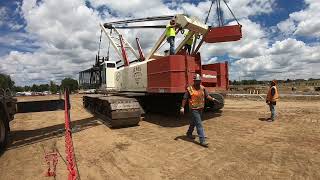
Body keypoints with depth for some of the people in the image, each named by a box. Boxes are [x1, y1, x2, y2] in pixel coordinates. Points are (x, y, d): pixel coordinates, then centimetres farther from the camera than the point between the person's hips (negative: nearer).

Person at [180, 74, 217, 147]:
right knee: (199, 124, -8)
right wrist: (182, 107, -11)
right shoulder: (189, 89, -11)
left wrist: (213, 99, -11)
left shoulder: (202, 88, 5)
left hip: (200, 108, 6)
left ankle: (189, 133, 42)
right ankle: (202, 140, -2)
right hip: (194, 109, -6)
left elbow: (207, 96, 4)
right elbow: (185, 98, -8)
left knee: (194, 122, 21)